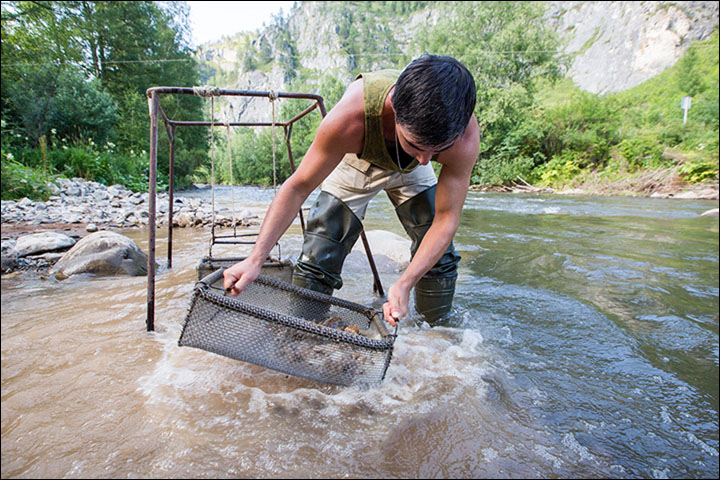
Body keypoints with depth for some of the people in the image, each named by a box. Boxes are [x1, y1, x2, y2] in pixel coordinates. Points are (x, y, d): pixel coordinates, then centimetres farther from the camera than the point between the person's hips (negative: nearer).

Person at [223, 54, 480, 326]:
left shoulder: (464, 136, -39)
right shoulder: (350, 117, -44)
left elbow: (446, 218, -29)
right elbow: (299, 185, -31)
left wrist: (404, 284, -39)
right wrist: (256, 259, -35)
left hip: (411, 172, 2)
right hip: (355, 162, -1)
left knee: (439, 258, -1)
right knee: (317, 262, -10)